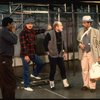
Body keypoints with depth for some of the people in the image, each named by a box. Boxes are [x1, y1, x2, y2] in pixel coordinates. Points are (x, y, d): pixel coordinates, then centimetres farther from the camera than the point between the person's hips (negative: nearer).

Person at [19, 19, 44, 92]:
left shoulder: (33, 32, 9)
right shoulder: (23, 33, -13)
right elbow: (23, 45, -18)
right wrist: (26, 55, -22)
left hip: (32, 53, 7)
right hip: (25, 54, -7)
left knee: (40, 63, 13)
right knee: (26, 70, 0)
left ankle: (34, 74, 37)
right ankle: (26, 86, 11)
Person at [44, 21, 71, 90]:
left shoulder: (61, 33, 6)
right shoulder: (50, 34, -15)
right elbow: (45, 43, -10)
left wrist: (64, 51, 15)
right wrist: (47, 51, -8)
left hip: (60, 54, 6)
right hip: (53, 55, -6)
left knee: (63, 69, 6)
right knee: (53, 70, 2)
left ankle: (66, 84, 13)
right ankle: (52, 84, 19)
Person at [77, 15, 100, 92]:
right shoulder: (81, 31, 6)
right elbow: (78, 40, 19)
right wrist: (80, 44, -6)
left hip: (92, 53, -3)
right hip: (83, 53, 4)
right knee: (84, 70, 8)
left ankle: (92, 86, 13)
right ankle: (86, 85, 21)